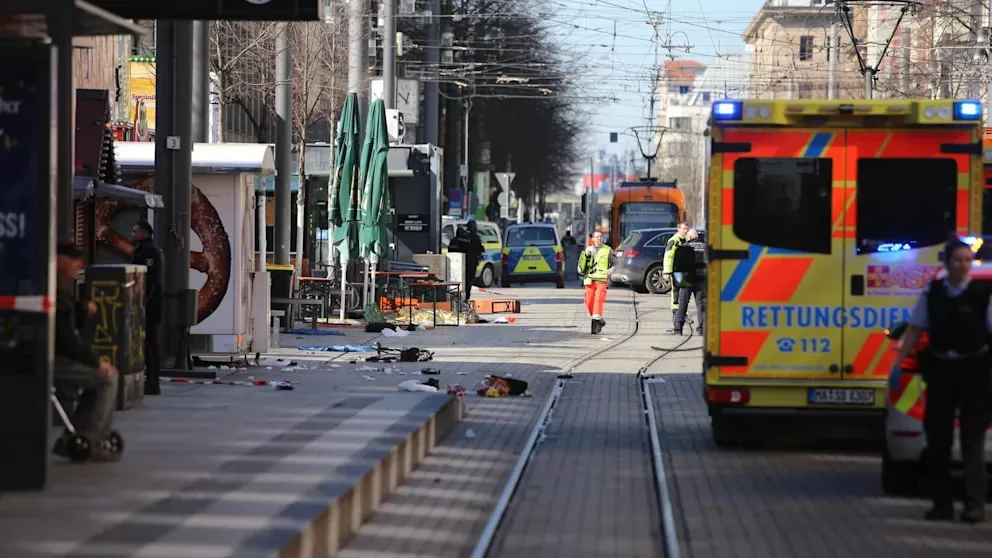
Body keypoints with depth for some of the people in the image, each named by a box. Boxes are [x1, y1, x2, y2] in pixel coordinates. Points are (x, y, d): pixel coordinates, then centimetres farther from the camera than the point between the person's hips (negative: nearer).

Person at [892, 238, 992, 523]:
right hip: (940, 369, 4)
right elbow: (915, 329, 10)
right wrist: (898, 364, 6)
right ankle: (941, 502, 14)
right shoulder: (932, 292, 4)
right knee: (937, 438, 6)